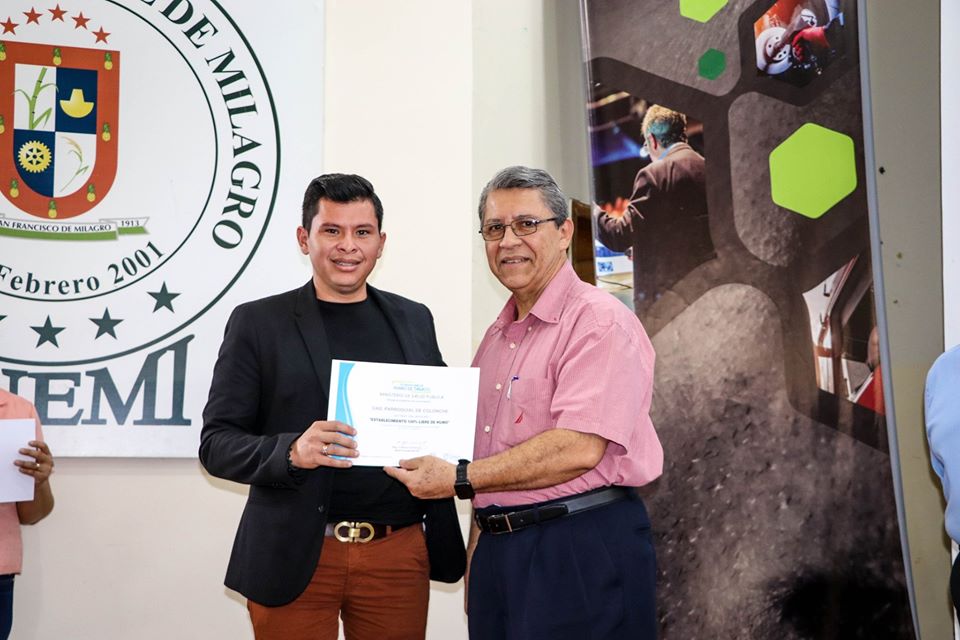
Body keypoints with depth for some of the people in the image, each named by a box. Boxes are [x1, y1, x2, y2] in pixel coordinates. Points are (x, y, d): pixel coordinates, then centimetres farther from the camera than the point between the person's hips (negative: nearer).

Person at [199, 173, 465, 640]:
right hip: (296, 558, -2)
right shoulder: (257, 323, 0)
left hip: (399, 554, 3)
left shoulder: (414, 320, 10)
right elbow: (216, 442, -3)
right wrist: (291, 451, -22)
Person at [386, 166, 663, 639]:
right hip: (497, 548, 8)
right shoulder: (498, 335, 16)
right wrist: (477, 551, 15)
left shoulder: (601, 323, -11)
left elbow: (579, 448, -22)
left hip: (580, 551, -7)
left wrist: (459, 479, -17)